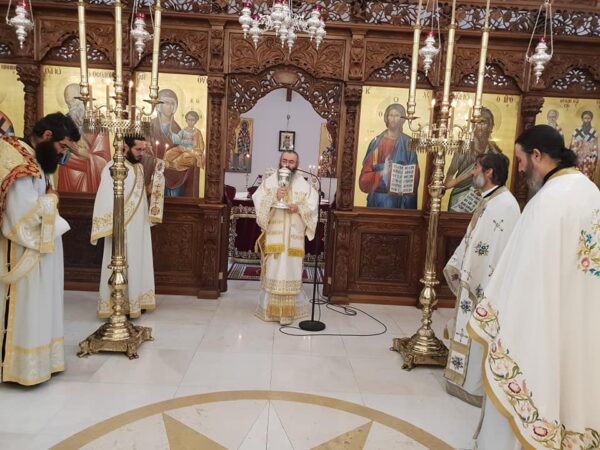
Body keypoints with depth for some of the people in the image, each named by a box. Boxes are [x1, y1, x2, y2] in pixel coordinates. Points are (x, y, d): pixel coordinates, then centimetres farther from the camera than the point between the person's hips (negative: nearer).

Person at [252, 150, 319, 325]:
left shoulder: (304, 184, 7)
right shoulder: (270, 181, 5)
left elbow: (313, 205, 2)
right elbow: (258, 200, -2)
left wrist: (299, 208, -16)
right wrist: (274, 197, -18)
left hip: (294, 236, 1)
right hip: (274, 234, 0)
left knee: (291, 270, 2)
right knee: (274, 269, 1)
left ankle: (289, 309, 10)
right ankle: (271, 308, 10)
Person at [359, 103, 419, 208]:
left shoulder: (408, 143, 3)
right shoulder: (377, 142, 1)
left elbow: (414, 174, 3)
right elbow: (366, 173, -2)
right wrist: (382, 172, -18)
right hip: (378, 196, 0)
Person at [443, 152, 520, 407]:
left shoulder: (505, 205, -21)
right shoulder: (488, 202, 11)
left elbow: (502, 251, -26)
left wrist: (488, 288, -25)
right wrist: (455, 266, 19)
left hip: (487, 284, -10)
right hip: (474, 279, 10)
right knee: (470, 331, 18)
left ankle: (477, 387, 17)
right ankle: (468, 379, 32)